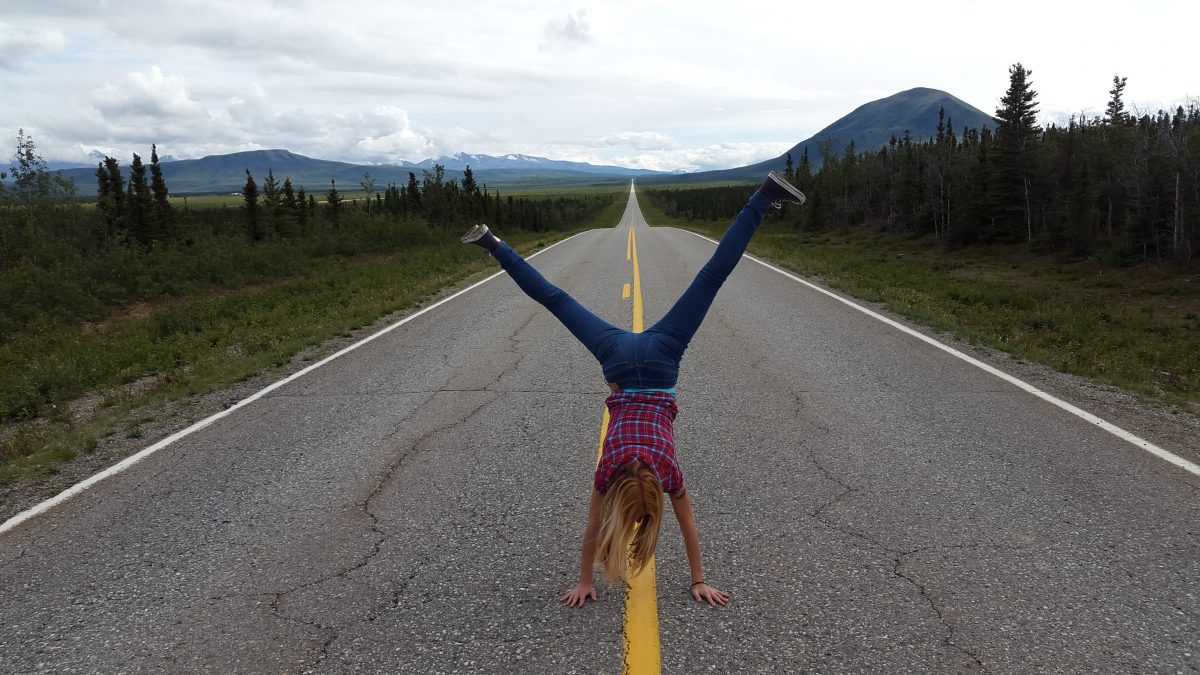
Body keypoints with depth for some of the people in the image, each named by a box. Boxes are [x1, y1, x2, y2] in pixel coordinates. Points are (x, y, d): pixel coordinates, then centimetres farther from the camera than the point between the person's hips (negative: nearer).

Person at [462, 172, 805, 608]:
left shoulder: (667, 469, -13)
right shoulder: (608, 470, -13)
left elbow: (687, 526, 0)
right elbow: (593, 528, 0)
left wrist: (699, 581, 10)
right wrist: (584, 582, 9)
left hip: (658, 357, 0)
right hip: (619, 359, 1)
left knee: (710, 278, -1)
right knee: (556, 300, 10)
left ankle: (764, 198, -3)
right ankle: (493, 246, 16)